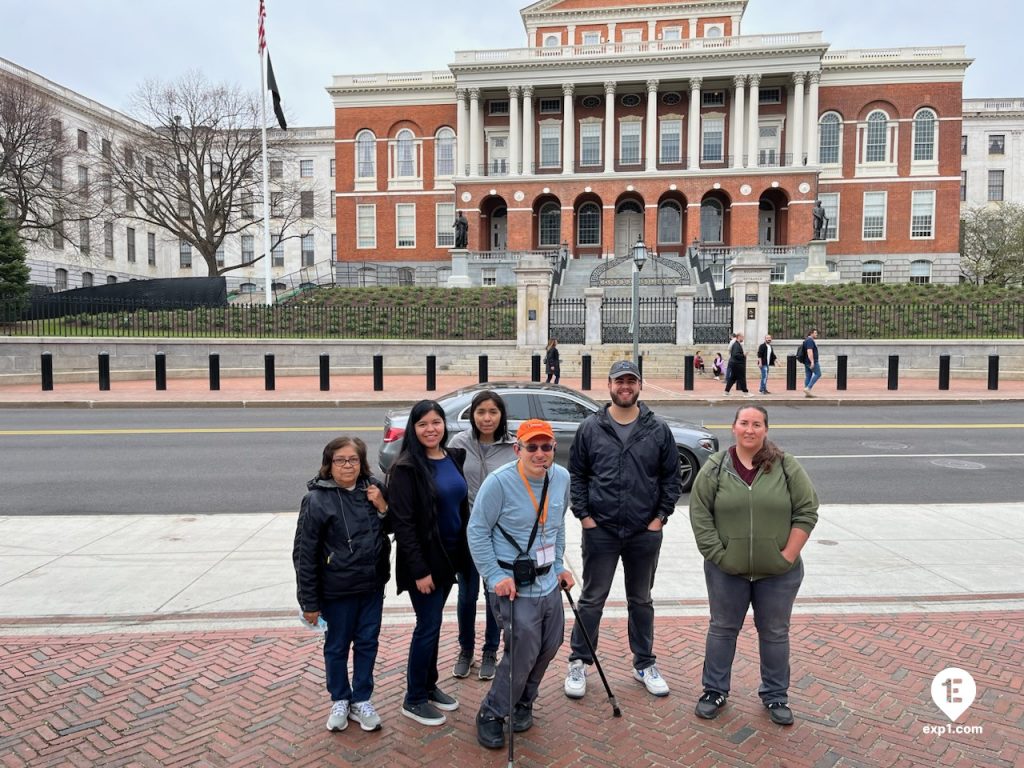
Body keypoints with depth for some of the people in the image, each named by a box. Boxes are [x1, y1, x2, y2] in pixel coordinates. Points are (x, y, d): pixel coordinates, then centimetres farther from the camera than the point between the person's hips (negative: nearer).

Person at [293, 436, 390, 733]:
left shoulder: (374, 489, -3)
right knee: (337, 647, 15)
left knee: (367, 644, 15)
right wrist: (309, 602, -9)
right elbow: (304, 553, -11)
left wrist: (383, 508, -11)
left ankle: (362, 700, 33)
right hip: (337, 591, -3)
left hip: (373, 586, 3)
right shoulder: (317, 500, -15)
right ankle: (340, 700, 36)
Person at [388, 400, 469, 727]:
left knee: (432, 623, 18)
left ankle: (429, 685, 34)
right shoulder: (406, 467, -16)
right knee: (428, 626, 2)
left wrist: (465, 552, 9)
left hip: (450, 555, 6)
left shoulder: (455, 457, 4)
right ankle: (414, 699, 20)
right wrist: (419, 570, -18)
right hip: (424, 559, -6)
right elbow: (402, 522, -17)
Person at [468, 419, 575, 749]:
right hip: (514, 585, -7)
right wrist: (495, 576, -17)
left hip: (548, 582, 7)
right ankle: (491, 715, 21)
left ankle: (523, 704, 40)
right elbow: (477, 532, -14)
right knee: (523, 653, -4)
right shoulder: (499, 482, -20)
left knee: (550, 645, 16)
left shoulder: (562, 478, -1)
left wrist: (559, 566, 13)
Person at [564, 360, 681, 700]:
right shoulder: (590, 427, -2)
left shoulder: (658, 429, 0)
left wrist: (660, 516, -2)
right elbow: (576, 474, 2)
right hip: (600, 530, -1)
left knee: (641, 601, 16)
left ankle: (644, 664, 32)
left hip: (645, 532, 1)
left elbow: (671, 477, 4)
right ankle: (579, 663, 23)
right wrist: (584, 514, -5)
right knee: (592, 599, 8)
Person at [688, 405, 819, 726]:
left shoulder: (787, 467, -4)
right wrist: (717, 554, -10)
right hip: (726, 570, 0)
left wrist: (788, 554, -9)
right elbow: (700, 515, -5)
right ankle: (715, 690, 26)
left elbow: (806, 512, -4)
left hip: (778, 572, 0)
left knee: (775, 633, 13)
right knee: (722, 629, 12)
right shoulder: (714, 468, -4)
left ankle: (776, 696, 30)